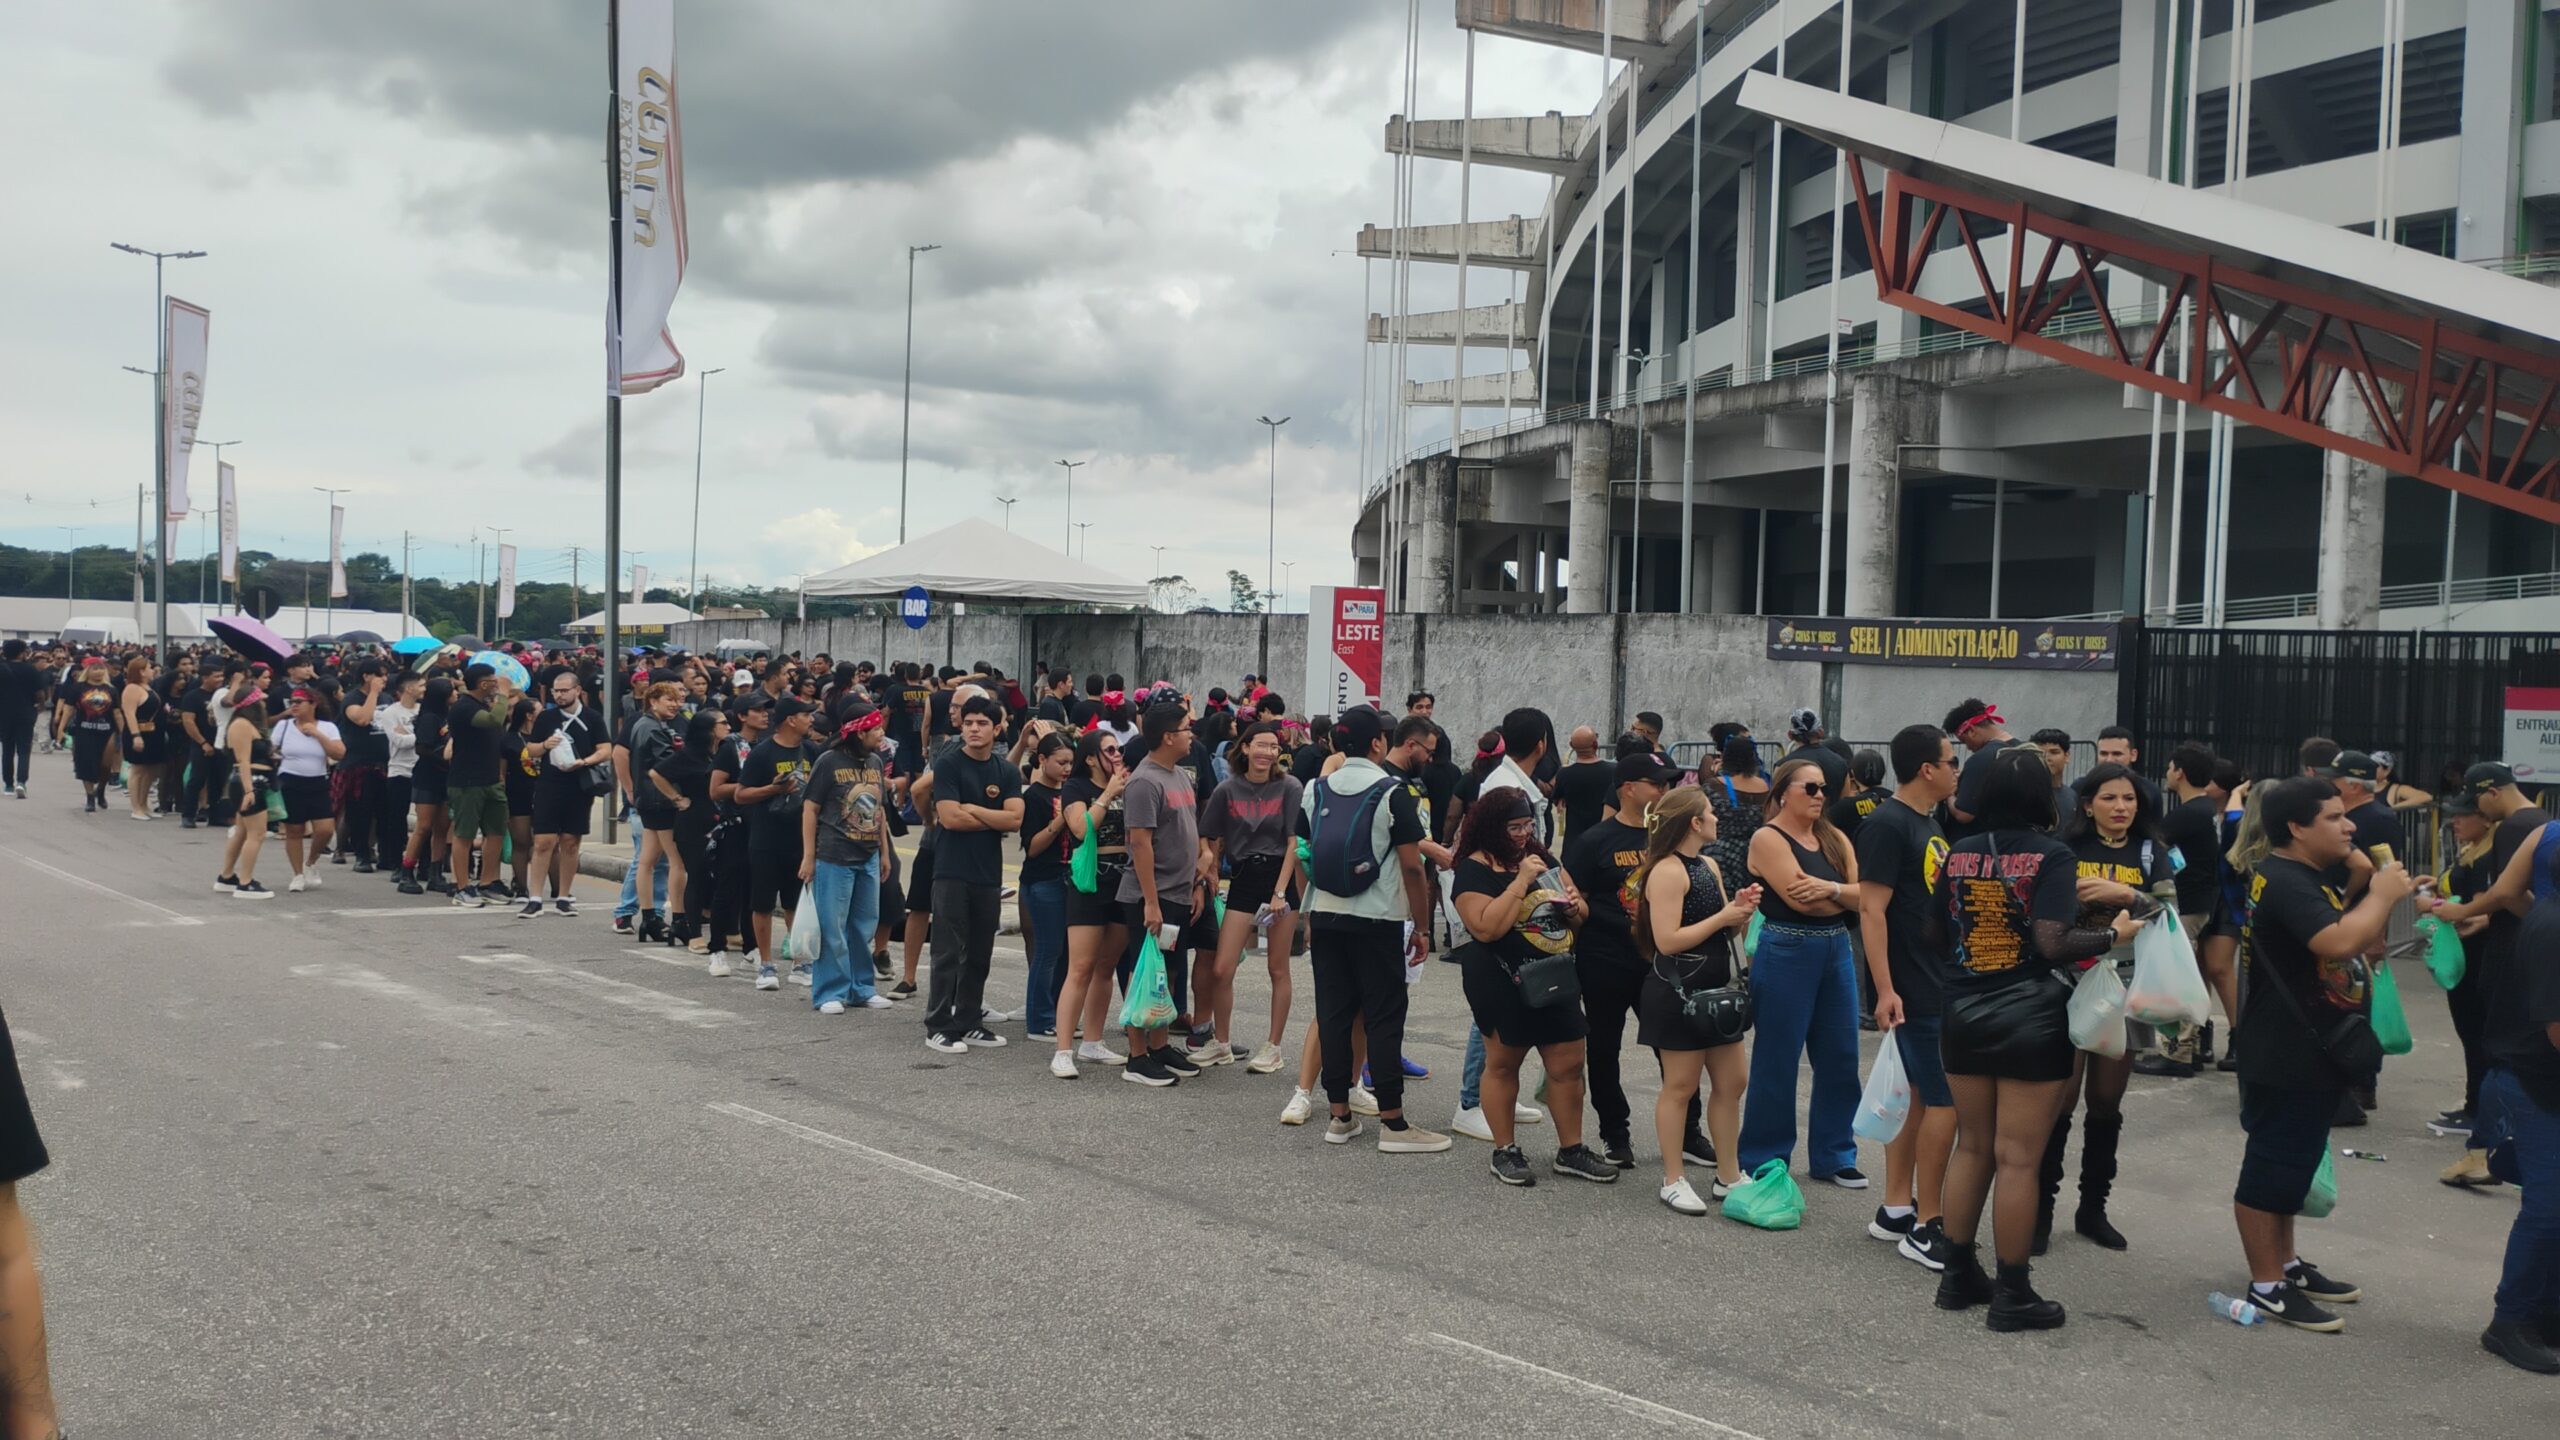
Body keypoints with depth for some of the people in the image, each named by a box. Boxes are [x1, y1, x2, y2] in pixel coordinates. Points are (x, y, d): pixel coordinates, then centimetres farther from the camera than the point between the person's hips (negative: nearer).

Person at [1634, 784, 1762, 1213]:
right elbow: (1668, 940, -22)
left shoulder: (1709, 867, 12)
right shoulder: (1667, 872, -16)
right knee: (1680, 1086, 0)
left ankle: (1728, 1176, 24)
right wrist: (1722, 917, -19)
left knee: (1732, 1081, 12)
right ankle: (1673, 1181, 11)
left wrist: (1741, 909, -2)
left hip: (1715, 990, 9)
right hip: (1678, 994, -9)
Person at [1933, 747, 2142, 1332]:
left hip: (1963, 1015, 5)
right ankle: (2012, 1295, 8)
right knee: (2017, 1158, 1)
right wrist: (2114, 935, -5)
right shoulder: (2051, 855, -10)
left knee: (1972, 1147, 16)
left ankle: (1958, 1274, 23)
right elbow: (2051, 944, -19)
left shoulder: (1959, 854, 3)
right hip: (2030, 1020, -5)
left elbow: (1938, 933, 7)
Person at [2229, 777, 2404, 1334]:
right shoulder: (2285, 882, -21)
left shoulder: (2312, 878, 12)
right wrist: (2382, 894, -18)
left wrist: (2371, 881, 4)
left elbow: (2364, 945, 19)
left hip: (2313, 1055, 11)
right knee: (2271, 1167, -3)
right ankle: (2267, 1288, 3)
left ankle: (2287, 1265, 32)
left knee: (2292, 1164, 20)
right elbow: (2340, 941, -35)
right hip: (2286, 1058, -11)